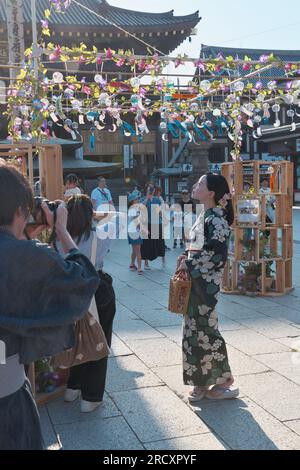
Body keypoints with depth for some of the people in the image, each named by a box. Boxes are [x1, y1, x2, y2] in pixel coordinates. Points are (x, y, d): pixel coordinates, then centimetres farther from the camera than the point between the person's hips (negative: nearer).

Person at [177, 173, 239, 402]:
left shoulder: (216, 220, -16)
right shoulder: (205, 216, 12)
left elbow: (216, 253, -22)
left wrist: (190, 263, -14)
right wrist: (187, 257, 3)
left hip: (207, 282, -9)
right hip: (195, 280, 9)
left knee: (205, 329, -1)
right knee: (194, 328, 11)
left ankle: (224, 380, 15)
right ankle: (201, 381, 22)